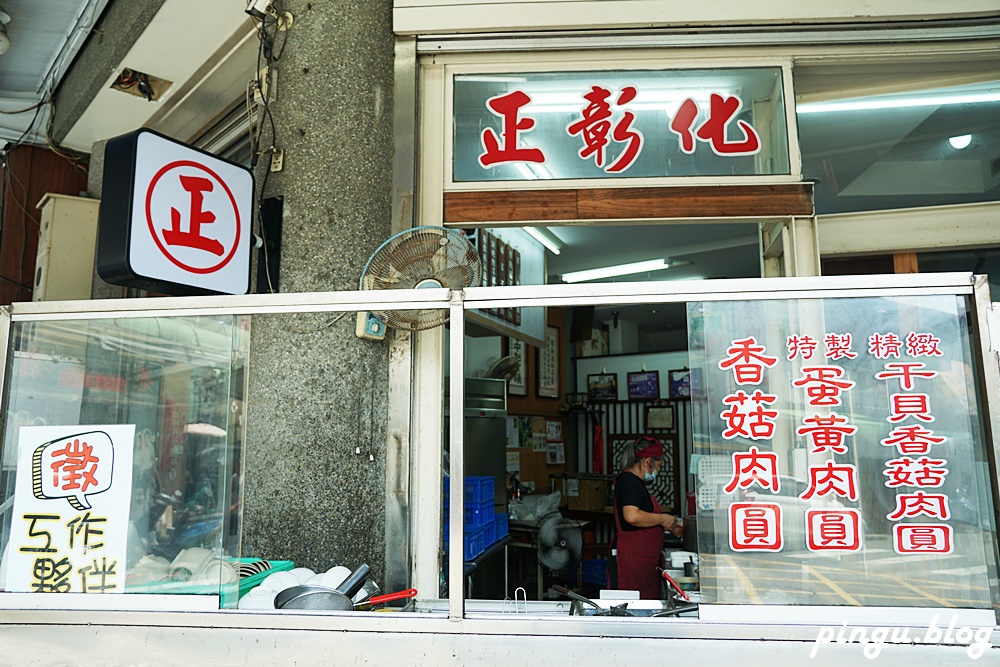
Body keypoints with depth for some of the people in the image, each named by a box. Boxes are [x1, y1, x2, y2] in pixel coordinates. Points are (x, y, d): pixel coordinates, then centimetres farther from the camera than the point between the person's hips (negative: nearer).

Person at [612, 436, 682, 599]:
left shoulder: (635, 481, 19)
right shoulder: (630, 480, -14)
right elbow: (632, 516, -28)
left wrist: (668, 526, 21)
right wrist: (663, 519, -15)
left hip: (642, 557, 10)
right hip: (632, 556, -10)